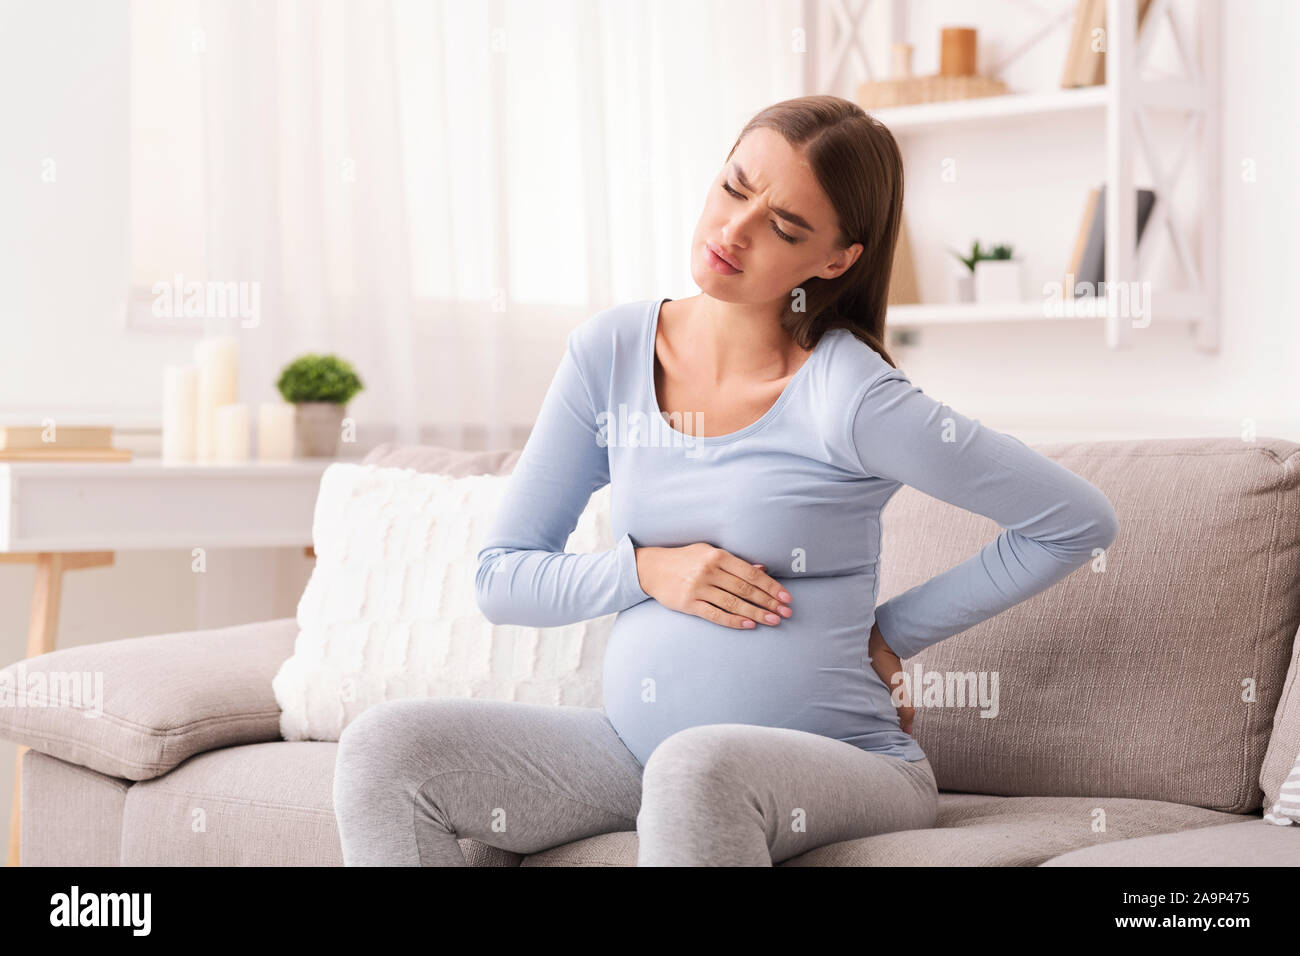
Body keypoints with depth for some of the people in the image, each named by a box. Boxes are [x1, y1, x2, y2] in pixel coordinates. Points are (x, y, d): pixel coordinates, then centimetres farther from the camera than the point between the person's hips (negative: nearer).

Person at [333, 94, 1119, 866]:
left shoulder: (848, 396, -13)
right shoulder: (609, 354, 2)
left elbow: (1080, 522, -7)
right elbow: (502, 579, 7)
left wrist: (893, 635, -1)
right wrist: (647, 570, -11)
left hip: (835, 759, -5)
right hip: (636, 746, 6)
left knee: (698, 767, -39)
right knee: (386, 749, -14)